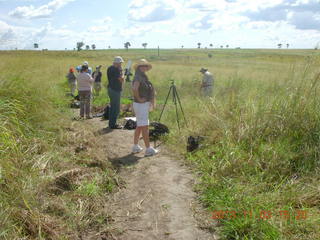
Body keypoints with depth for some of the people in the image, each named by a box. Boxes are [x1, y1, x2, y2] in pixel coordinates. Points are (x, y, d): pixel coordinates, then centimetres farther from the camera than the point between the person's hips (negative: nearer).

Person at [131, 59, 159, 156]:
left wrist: (151, 101, 18)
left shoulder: (144, 78, 14)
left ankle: (135, 147, 22)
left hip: (144, 105, 10)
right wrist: (139, 98, -22)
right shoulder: (138, 77, -16)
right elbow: (134, 89, -34)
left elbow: (150, 89, 27)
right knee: (145, 127, -6)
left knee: (139, 126, 14)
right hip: (141, 105, -10)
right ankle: (148, 149, -1)